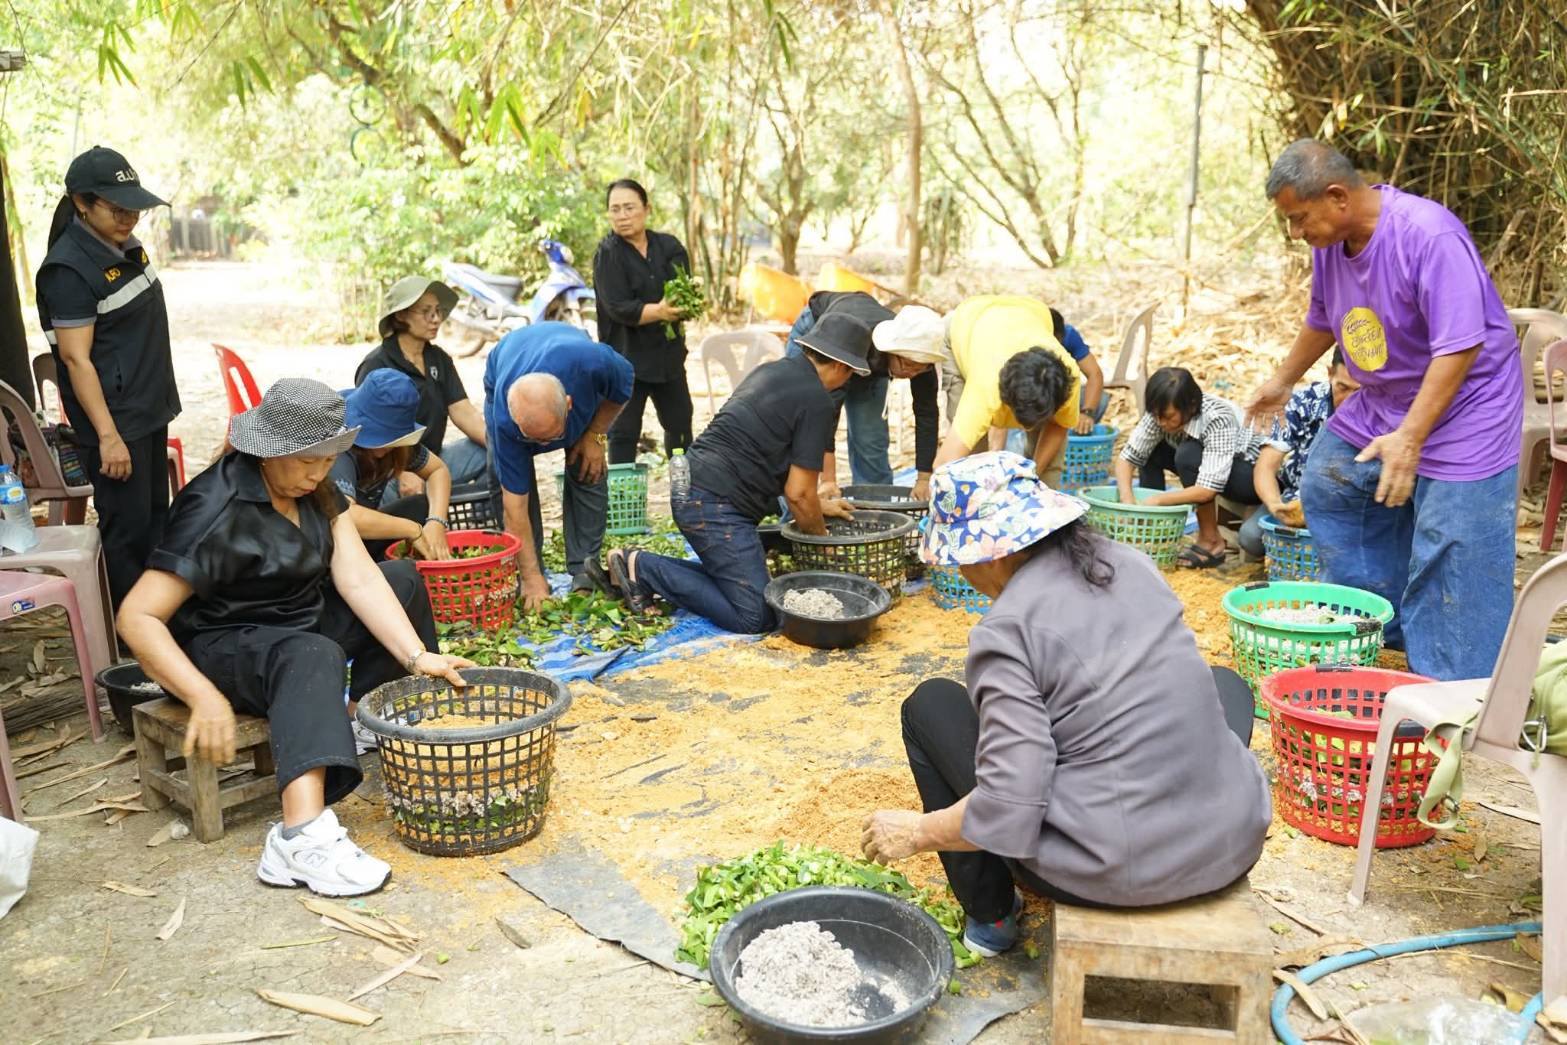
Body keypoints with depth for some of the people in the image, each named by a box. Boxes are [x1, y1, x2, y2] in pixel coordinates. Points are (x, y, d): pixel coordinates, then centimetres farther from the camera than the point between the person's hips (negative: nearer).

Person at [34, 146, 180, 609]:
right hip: (114, 421, -9)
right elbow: (76, 359, -20)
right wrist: (108, 436, -22)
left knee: (155, 519, 17)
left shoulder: (125, 244, 7)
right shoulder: (69, 269, -18)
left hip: (149, 412, 9)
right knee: (126, 529, -1)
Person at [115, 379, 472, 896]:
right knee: (313, 656, -38)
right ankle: (301, 838, -52)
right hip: (220, 645, -8)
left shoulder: (313, 489, -4)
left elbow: (358, 577, -11)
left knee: (402, 579, 4)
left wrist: (416, 657, -22)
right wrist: (204, 698, -37)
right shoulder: (217, 509, -25)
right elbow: (137, 616, -27)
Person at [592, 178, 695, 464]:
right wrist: (659, 311, -28)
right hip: (626, 356, -5)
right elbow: (618, 308, -18)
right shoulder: (607, 254, -9)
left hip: (668, 352, 5)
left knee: (680, 426, 14)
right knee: (623, 432, -1)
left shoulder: (670, 246, 4)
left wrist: (678, 309, -21)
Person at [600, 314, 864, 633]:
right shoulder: (816, 401, -11)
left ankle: (643, 570, 9)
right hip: (716, 506, -10)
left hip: (690, 490, 10)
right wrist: (821, 538, 9)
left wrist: (817, 505, 32)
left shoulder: (771, 370, 17)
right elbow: (797, 493, -10)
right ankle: (643, 567, -6)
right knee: (755, 616, -7)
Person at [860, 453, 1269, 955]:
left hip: (1109, 867, -5)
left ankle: (989, 916, 19)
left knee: (929, 705, 10)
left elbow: (1007, 814, -21)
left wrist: (915, 832, -2)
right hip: (1234, 843, 6)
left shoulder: (1006, 631, -16)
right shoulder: (1130, 563, 5)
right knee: (1223, 683, 35)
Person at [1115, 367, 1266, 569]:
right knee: (1150, 451, -12)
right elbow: (1127, 456, -15)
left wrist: (1157, 500, -36)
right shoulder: (1161, 413, -19)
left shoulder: (1218, 419, -35)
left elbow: (1207, 490, -38)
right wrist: (1128, 499, -30)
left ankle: (1211, 541, -18)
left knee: (1189, 454, -32)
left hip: (1251, 473, -6)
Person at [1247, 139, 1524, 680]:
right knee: (1327, 485, 14)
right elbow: (1322, 320, 17)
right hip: (1381, 404, 9)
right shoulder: (1330, 241, -3)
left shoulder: (1429, 235, -28)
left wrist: (1409, 438, -33)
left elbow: (1459, 346, -30)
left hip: (1461, 407, -9)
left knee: (1449, 554, -11)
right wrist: (1282, 381, 27)